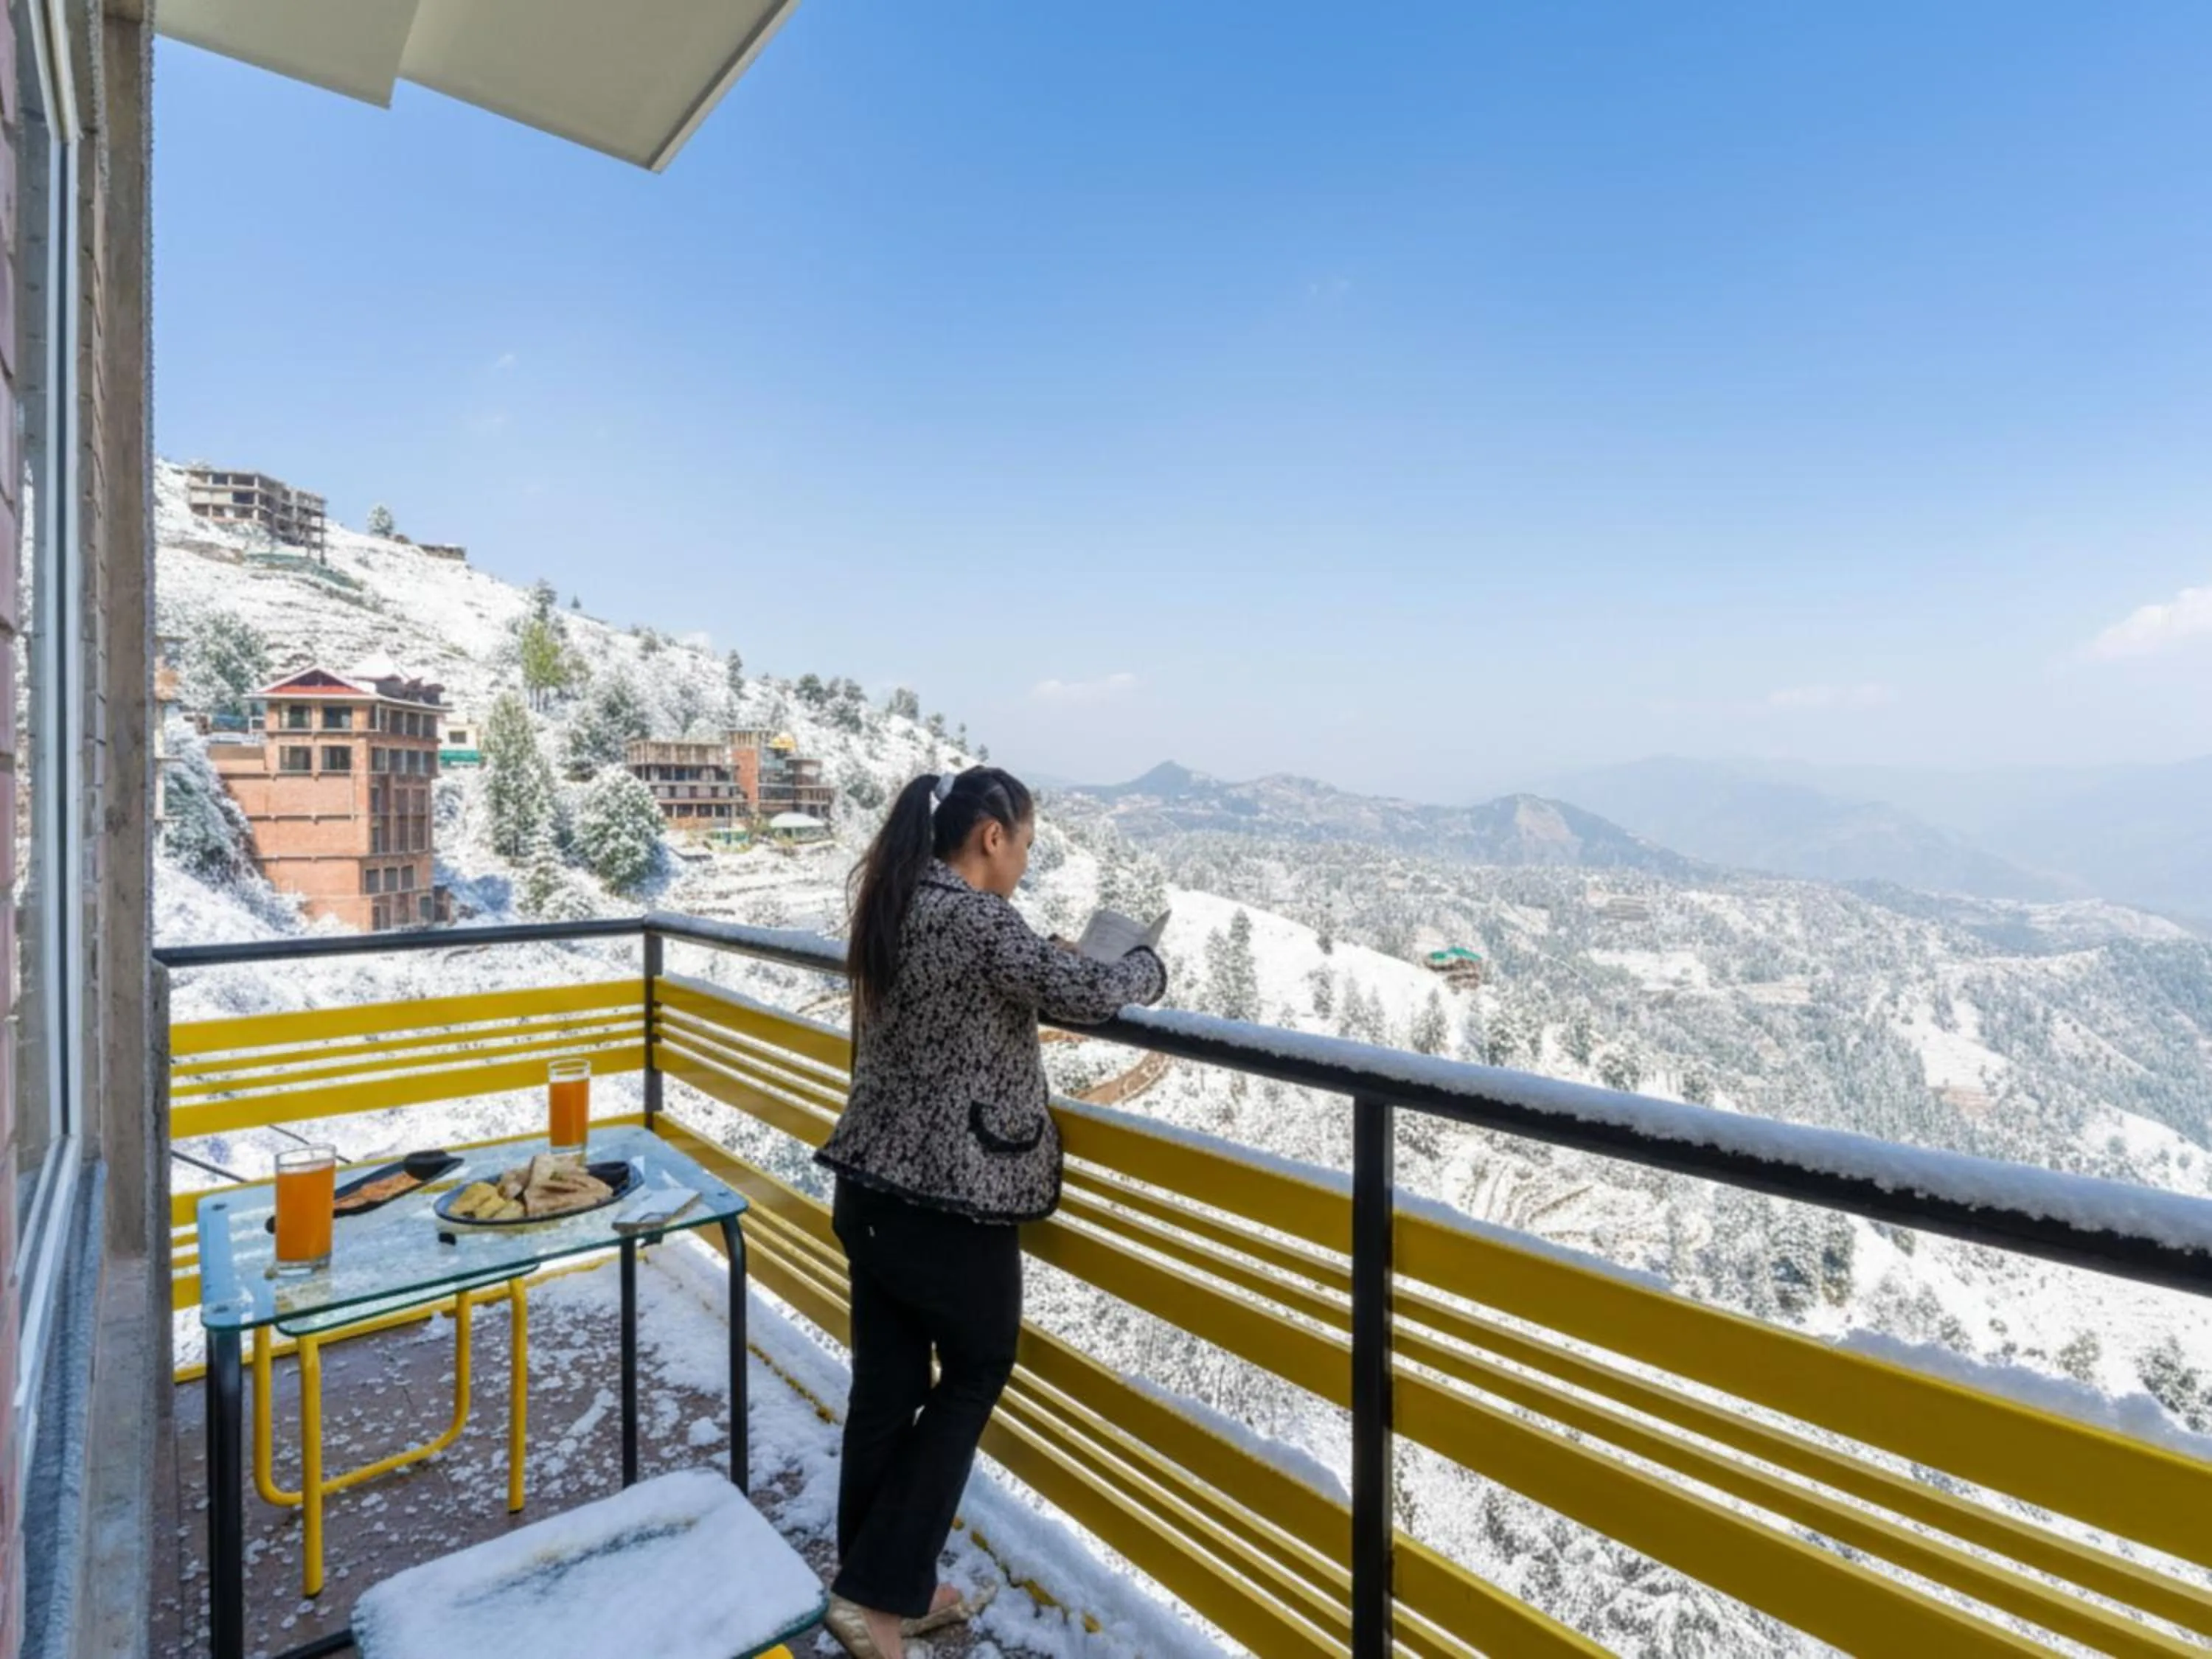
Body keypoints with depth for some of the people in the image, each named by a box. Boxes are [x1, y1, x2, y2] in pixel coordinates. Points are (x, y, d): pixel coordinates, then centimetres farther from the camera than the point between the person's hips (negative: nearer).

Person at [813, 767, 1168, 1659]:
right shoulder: (975, 917, -20)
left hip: (869, 1188, 8)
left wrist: (1047, 956, 14)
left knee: (885, 1383, 18)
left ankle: (887, 1586, 35)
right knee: (977, 1372, 14)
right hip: (951, 1201, -8)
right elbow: (1086, 996, -20)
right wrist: (1147, 965, -1)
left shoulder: (892, 908, 7)